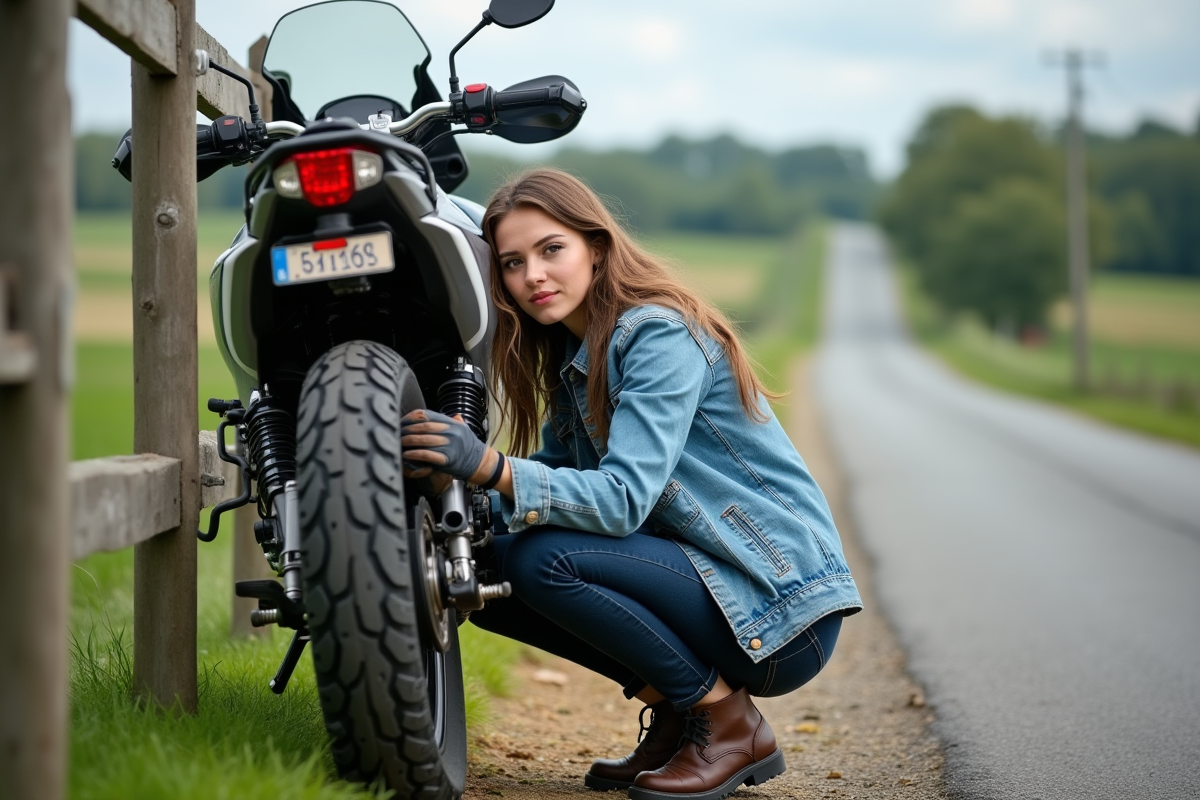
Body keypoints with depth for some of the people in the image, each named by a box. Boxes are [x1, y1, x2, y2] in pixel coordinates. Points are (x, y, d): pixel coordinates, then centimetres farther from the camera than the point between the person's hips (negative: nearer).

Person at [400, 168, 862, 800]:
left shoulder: (661, 334, -17)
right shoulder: (572, 355, 11)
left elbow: (624, 499, -27)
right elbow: (553, 474, 7)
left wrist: (489, 466, -39)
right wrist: (452, 476, -10)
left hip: (780, 606, -9)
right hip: (703, 575, 9)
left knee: (544, 560, -25)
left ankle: (730, 725, -8)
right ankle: (674, 711, 8)